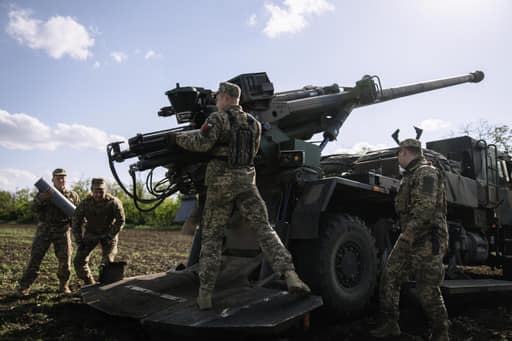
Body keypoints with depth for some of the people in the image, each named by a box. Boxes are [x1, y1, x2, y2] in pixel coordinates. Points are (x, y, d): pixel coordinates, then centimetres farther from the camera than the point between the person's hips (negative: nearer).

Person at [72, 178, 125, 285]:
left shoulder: (113, 202, -23)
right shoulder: (85, 203, -18)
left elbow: (120, 221, -11)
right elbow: (76, 222, -4)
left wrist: (109, 237, -15)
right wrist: (79, 242, -7)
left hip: (108, 234, -2)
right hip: (91, 234, 3)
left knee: (107, 262, -15)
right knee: (79, 261, -2)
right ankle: (89, 284, 16)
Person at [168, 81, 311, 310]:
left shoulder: (218, 118, -4)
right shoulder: (254, 123, 13)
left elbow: (202, 143, -17)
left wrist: (178, 138, -1)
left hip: (220, 183, -3)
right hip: (246, 182, 4)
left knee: (211, 238, 6)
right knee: (264, 230, 3)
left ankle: (205, 294, 7)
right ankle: (290, 275, -14)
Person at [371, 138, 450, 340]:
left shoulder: (426, 173, -14)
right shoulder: (411, 175, 18)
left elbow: (425, 209, -25)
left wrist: (406, 236, -27)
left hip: (427, 240, -10)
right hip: (411, 238, 10)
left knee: (427, 289, -1)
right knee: (389, 278, 7)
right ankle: (390, 325, 18)